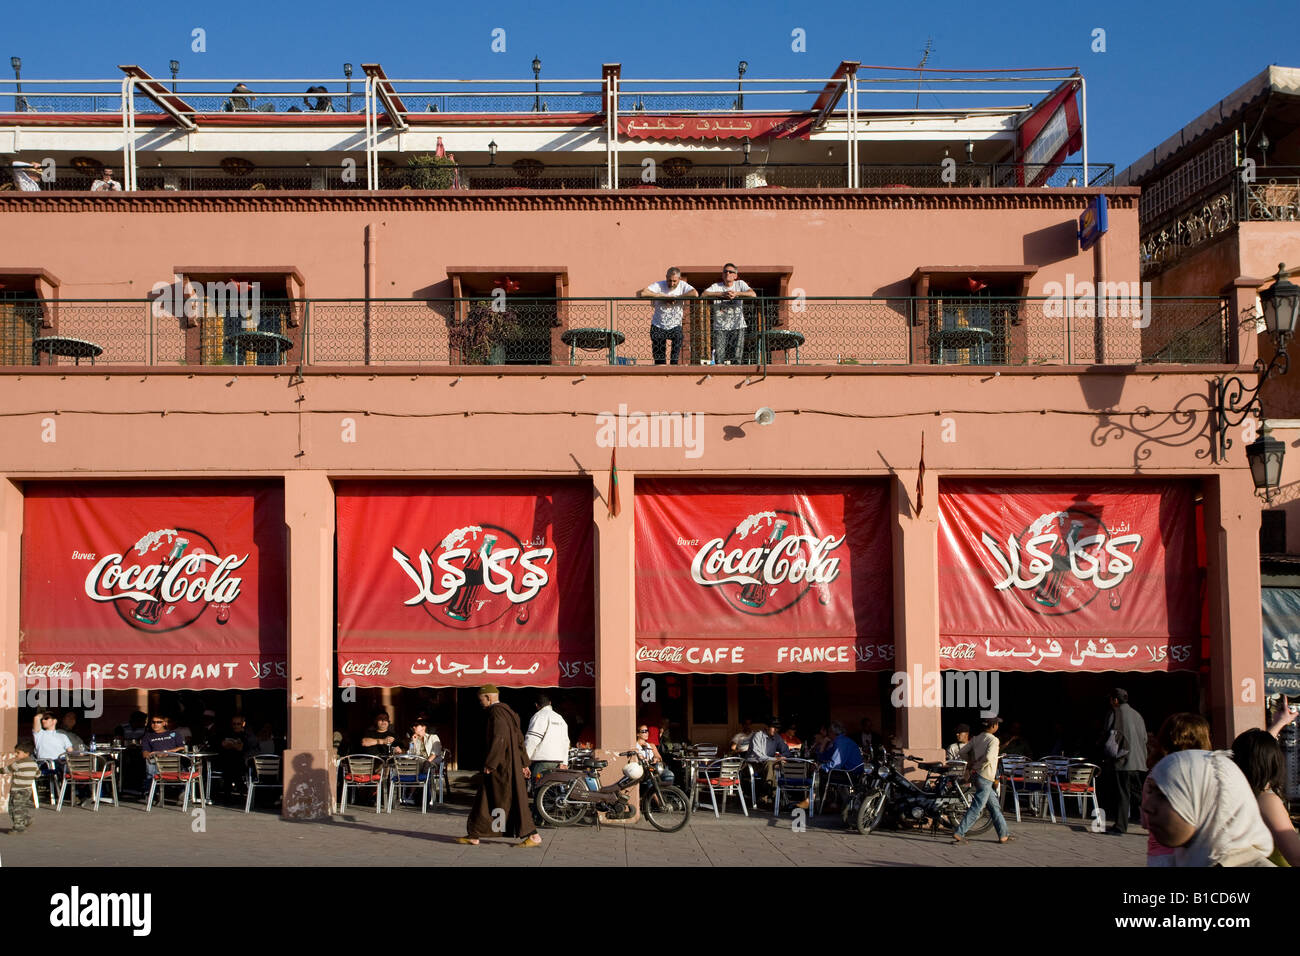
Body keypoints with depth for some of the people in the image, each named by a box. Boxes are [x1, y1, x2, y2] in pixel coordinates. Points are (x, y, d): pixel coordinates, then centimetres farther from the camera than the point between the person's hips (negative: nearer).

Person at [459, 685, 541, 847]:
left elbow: (499, 738, -23)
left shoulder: (497, 712, -14)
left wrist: (489, 764, -20)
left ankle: (533, 836, -3)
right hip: (509, 762, 10)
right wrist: (523, 763, 20)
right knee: (484, 799, 11)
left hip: (502, 765, -10)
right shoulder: (506, 712, 16)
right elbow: (519, 738, 19)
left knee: (513, 801, -6)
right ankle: (473, 835, 14)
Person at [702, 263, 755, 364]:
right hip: (720, 327, 0)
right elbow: (704, 294, -10)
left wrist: (736, 294, -14)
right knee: (719, 359, -10)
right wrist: (723, 294, -18)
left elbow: (753, 294, -5)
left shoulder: (740, 284, 11)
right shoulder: (716, 286, 9)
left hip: (737, 327, 0)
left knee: (736, 359, -4)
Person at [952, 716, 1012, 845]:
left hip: (976, 776, 8)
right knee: (976, 808, -5)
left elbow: (961, 752, 6)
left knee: (994, 806, 15)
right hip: (985, 778, -8)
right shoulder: (993, 740, -12)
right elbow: (988, 757, -28)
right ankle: (959, 833, -7)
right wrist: (975, 767, -13)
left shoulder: (977, 739, 9)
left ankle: (1004, 835, 21)